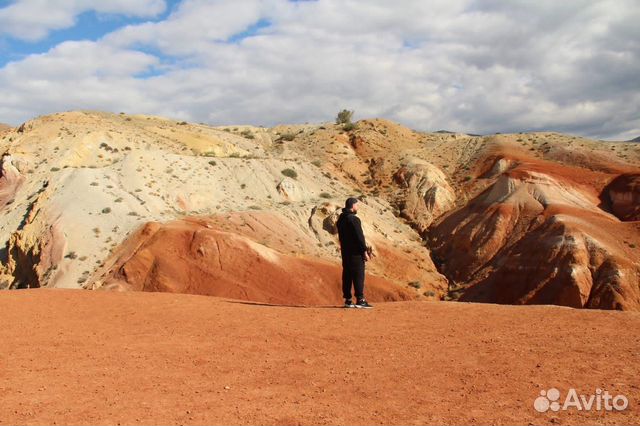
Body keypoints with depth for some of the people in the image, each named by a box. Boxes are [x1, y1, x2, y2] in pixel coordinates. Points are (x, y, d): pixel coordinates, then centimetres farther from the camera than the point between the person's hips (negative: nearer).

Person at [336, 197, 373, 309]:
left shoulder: (341, 219, 12)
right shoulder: (354, 219, -15)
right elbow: (359, 237, -17)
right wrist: (365, 252, -13)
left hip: (345, 251, 8)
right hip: (355, 252, -8)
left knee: (347, 275, 9)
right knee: (358, 275, -5)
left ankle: (348, 300, 11)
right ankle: (360, 300, -6)